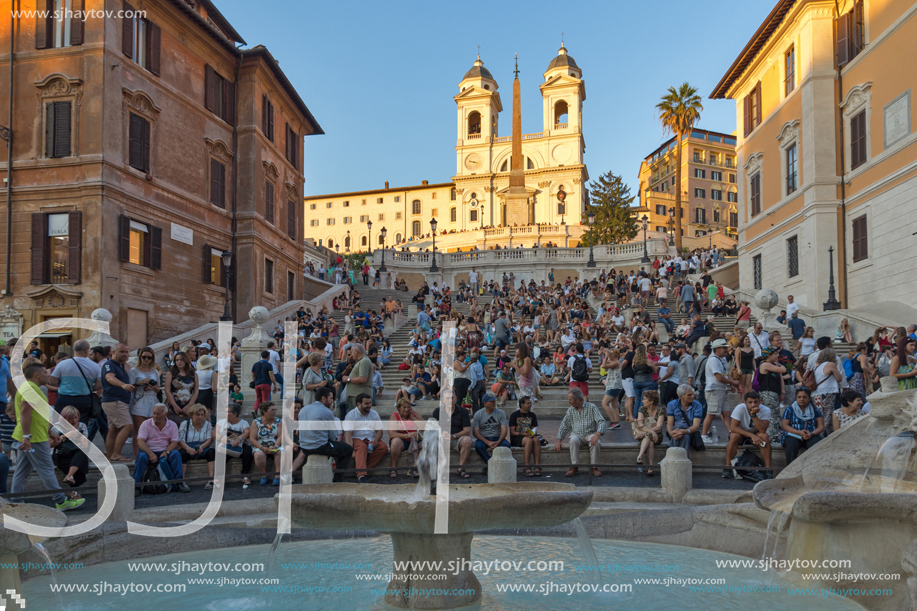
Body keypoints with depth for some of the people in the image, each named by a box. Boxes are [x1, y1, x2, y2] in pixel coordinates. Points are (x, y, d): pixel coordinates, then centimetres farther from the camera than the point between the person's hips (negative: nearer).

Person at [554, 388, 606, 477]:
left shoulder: (591, 407, -4)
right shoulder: (571, 410, 9)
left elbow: (602, 422, -12)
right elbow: (564, 425, 10)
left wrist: (596, 435, -31)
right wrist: (558, 441, -2)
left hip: (591, 433, -2)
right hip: (577, 434, 2)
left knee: (595, 443, -35)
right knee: (573, 440, -33)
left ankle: (594, 467, -19)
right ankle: (574, 467, -26)